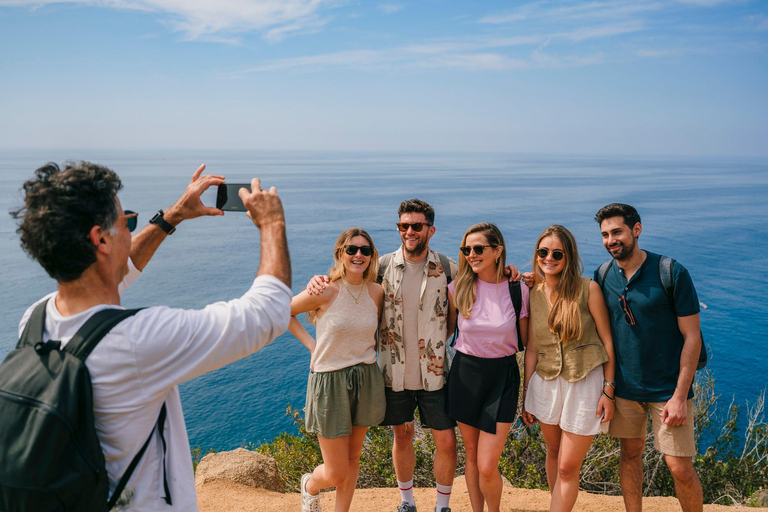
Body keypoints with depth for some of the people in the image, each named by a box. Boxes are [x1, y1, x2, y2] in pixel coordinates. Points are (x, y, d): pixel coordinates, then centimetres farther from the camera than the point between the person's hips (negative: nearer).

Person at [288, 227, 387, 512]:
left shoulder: (376, 292, -2)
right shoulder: (326, 291, -16)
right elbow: (283, 312, -1)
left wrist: (367, 352, 5)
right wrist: (311, 344, -6)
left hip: (367, 381, 4)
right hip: (330, 382, -4)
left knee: (353, 457, 18)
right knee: (337, 474, 5)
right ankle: (310, 485, 40)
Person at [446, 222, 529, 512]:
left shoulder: (518, 291, -8)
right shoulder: (459, 288, -4)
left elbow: (526, 343, 1)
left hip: (502, 376, -2)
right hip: (465, 373, 2)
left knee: (487, 467, -4)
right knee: (471, 455, 14)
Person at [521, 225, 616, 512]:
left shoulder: (588, 289, -10)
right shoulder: (534, 294, 2)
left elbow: (607, 341, -6)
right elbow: (532, 348, 6)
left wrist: (608, 391, -8)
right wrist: (526, 394, 8)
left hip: (586, 383, -4)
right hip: (546, 383, 4)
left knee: (568, 468, 1)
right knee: (553, 453, 19)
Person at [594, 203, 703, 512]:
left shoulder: (672, 273, -13)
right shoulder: (603, 276, -1)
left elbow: (691, 336, -11)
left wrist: (680, 396, -15)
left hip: (668, 388, -4)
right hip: (624, 386, 4)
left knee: (680, 468, 0)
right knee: (630, 454, 15)